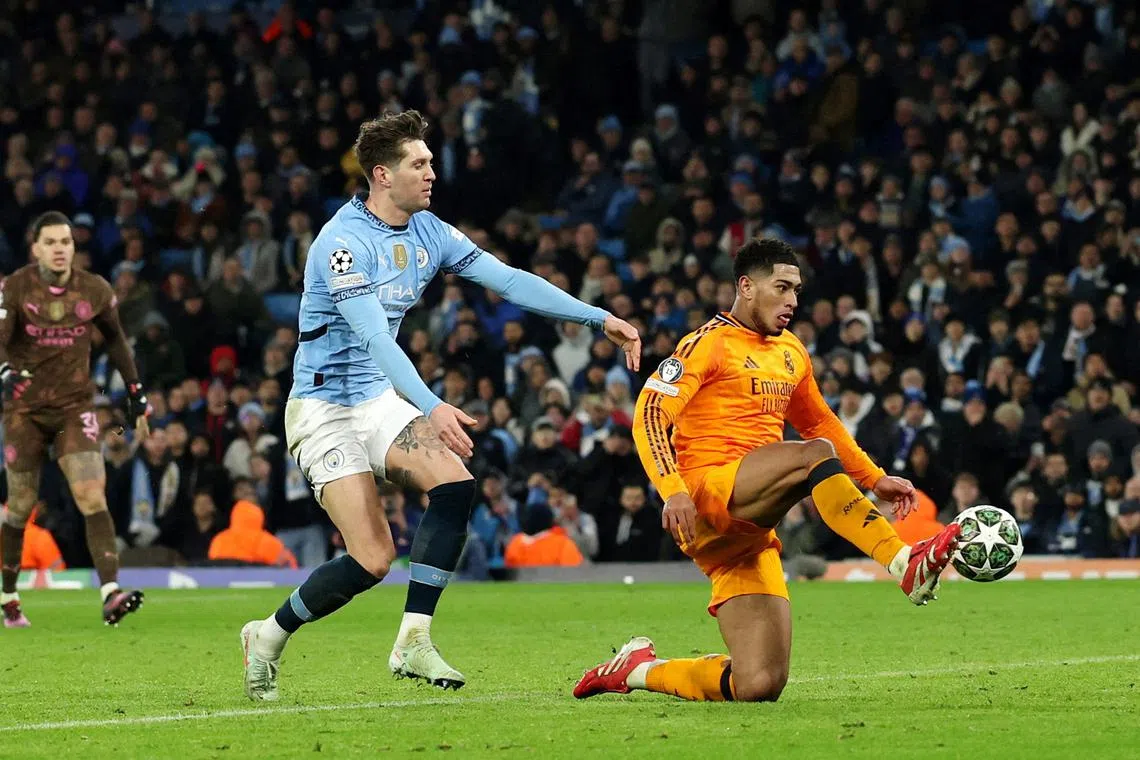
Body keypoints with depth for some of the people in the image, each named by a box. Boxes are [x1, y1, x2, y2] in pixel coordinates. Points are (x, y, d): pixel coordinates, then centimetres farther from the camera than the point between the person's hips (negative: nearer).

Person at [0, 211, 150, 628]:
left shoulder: (95, 290, 0)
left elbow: (115, 339, 16)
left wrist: (136, 394, 16)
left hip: (75, 406, 1)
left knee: (93, 497, -15)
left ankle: (110, 594, -25)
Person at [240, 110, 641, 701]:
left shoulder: (427, 232, 4)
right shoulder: (343, 242, -21)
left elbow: (508, 280, 4)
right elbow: (373, 337, -31)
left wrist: (599, 319, -3)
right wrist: (431, 408, -42)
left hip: (382, 401, 7)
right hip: (326, 408, -7)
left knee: (454, 484, -19)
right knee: (372, 559, -15)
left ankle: (413, 642, -15)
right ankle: (267, 637, 8)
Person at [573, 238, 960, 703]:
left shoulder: (791, 353, 21)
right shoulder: (711, 343, -2)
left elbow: (820, 422, 36)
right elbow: (649, 415, -11)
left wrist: (875, 480, 28)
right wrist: (673, 490, -25)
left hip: (750, 534, 7)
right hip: (706, 495, -7)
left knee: (759, 686, -6)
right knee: (816, 455, -31)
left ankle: (639, 669, 15)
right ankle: (907, 566, -38)